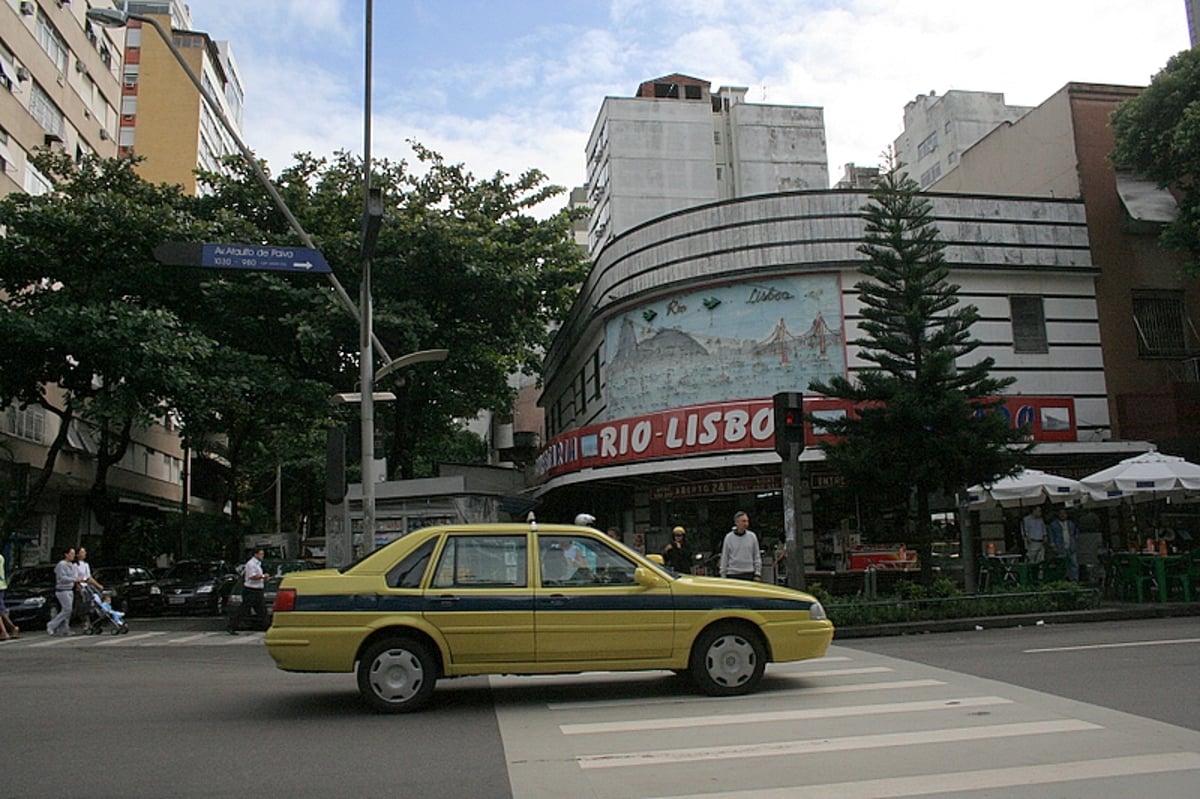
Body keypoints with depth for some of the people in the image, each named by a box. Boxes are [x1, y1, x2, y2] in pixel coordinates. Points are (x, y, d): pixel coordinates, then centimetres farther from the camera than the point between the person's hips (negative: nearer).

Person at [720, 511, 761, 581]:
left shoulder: (752, 536, 2)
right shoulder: (729, 537, -1)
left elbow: (757, 556, 6)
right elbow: (724, 557, 3)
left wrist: (757, 574, 0)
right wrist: (723, 576, 1)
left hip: (749, 575, 1)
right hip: (733, 575, -1)